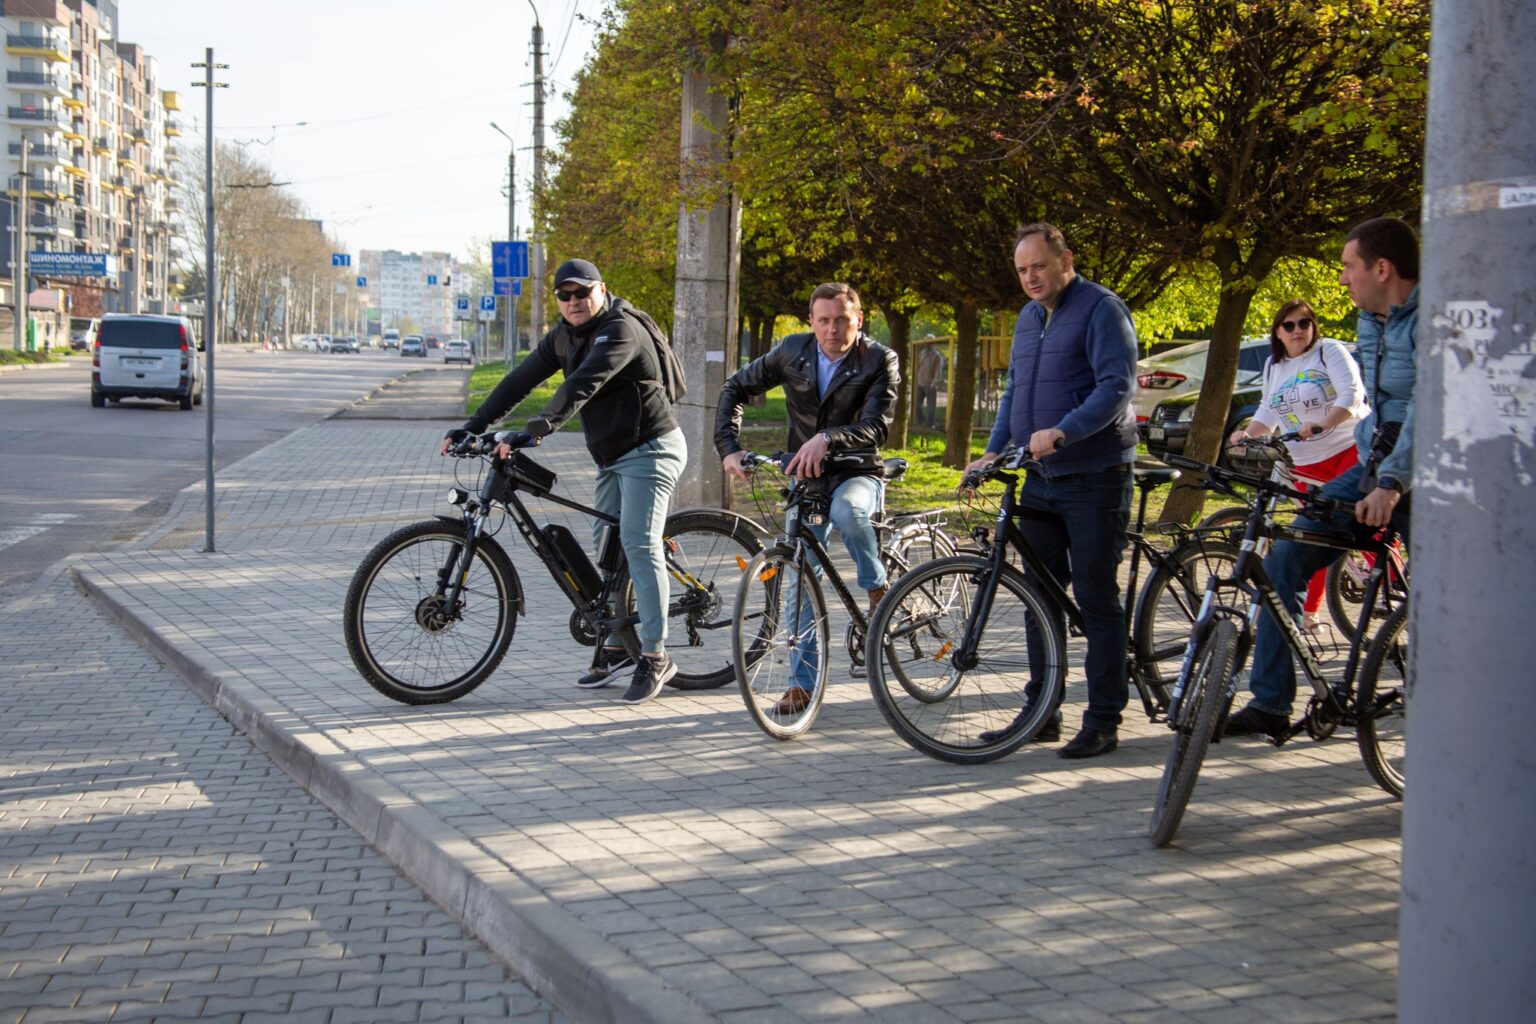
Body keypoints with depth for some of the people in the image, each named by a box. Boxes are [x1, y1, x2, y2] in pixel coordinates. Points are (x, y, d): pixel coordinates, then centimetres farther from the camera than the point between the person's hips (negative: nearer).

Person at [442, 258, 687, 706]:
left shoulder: (620, 330, -19)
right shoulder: (563, 337, 8)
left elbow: (582, 385, -32)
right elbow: (520, 380, 6)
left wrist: (537, 429, -42)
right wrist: (472, 427, -2)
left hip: (649, 450, -9)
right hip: (613, 456, 9)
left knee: (639, 544, -16)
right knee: (605, 546, 10)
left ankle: (654, 657, -14)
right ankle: (616, 645, 20)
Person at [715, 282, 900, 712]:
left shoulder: (880, 361, -13)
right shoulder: (791, 352, -3)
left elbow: (876, 428, -24)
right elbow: (736, 388, 5)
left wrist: (827, 439, -41)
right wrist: (729, 447, -8)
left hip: (858, 474, -3)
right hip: (805, 478, 3)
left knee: (846, 509, -38)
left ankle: (878, 587, -11)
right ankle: (802, 682, 8)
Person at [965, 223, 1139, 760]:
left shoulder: (1101, 308, -9)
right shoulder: (1028, 317, 15)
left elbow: (1117, 387, -20)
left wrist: (1061, 432, -32)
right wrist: (993, 451, 10)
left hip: (1094, 478, -8)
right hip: (1040, 478, 8)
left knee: (1096, 596, -4)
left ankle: (1103, 721, 3)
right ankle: (1040, 711, 18)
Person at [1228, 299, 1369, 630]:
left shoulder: (1329, 351, -6)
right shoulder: (1274, 366, 13)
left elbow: (1351, 395, -18)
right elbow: (1268, 412, 16)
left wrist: (1321, 423, -34)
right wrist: (1247, 433, -4)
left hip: (1351, 449, -5)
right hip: (1306, 463, 5)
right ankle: (1308, 611, 9)